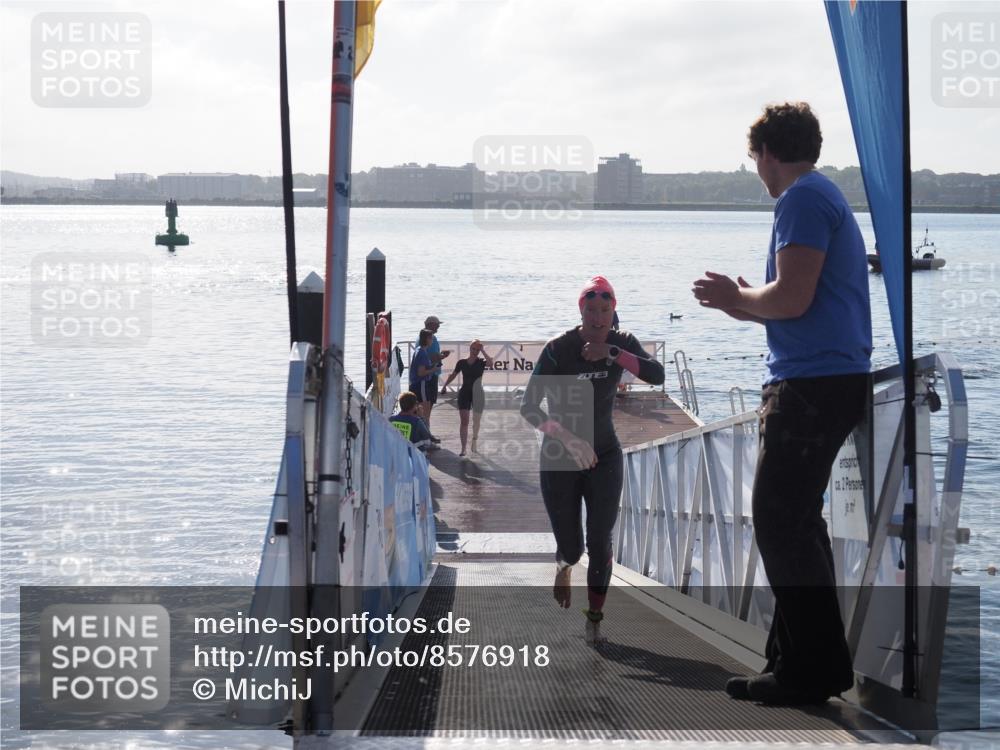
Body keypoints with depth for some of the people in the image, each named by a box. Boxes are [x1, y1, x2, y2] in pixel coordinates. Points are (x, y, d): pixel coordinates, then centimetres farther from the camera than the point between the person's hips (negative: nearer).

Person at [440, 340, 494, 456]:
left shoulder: (481, 362, -3)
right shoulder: (462, 362, 2)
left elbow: (490, 363, -25)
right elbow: (453, 375, 13)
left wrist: (483, 350, -19)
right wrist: (445, 385, 5)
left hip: (477, 394, 0)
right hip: (464, 393, 0)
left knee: (476, 420, 14)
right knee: (464, 421, -6)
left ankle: (474, 440, 40)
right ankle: (463, 448, -8)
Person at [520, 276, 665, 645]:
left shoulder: (622, 344, -5)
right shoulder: (559, 348, -16)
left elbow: (656, 374, -23)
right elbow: (528, 406, -20)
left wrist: (612, 353, -35)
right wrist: (568, 439, -33)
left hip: (604, 456, 2)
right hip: (560, 461, -2)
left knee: (600, 543, -7)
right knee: (571, 546, 3)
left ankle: (594, 618, 9)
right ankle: (564, 565, 41)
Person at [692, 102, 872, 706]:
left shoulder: (802, 199, -11)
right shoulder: (830, 197, 21)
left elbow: (793, 298, -20)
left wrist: (738, 297, -3)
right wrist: (747, 306, 23)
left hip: (814, 383, -11)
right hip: (838, 378, 11)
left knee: (780, 522, -8)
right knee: (795, 521, 14)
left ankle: (814, 669, -5)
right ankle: (806, 662, 18)